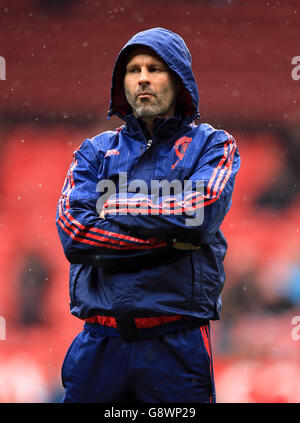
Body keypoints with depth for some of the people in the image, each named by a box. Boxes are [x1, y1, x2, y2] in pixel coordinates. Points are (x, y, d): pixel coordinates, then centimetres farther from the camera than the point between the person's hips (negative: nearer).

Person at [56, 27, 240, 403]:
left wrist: (109, 204, -4)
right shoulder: (96, 151, 13)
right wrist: (171, 239, -9)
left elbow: (199, 213, -13)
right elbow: (72, 231, -4)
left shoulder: (211, 145, 8)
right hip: (100, 342, 2)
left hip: (176, 344, -2)